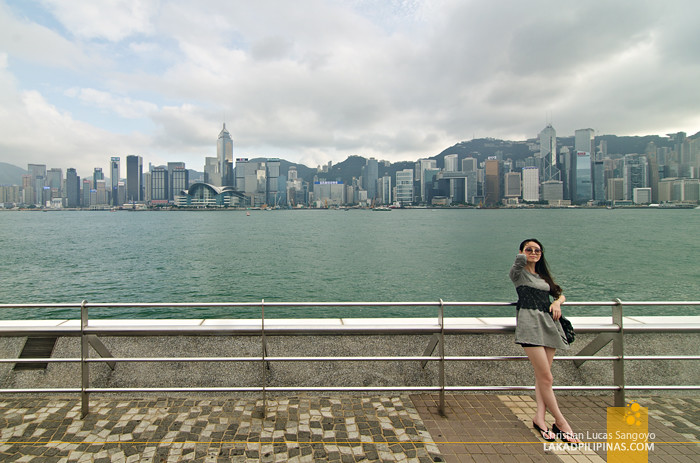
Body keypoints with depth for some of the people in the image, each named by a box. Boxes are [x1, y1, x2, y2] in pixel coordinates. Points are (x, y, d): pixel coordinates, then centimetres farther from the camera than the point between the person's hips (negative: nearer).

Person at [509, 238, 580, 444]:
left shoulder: (544, 276, 25)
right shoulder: (518, 272, 4)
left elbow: (560, 294, 26)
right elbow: (520, 260, -17)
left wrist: (557, 303, 3)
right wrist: (522, 256, 7)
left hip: (549, 323, 7)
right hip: (530, 323, -6)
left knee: (542, 375, 2)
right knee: (546, 377, -8)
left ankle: (540, 418, 4)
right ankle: (561, 423, 0)